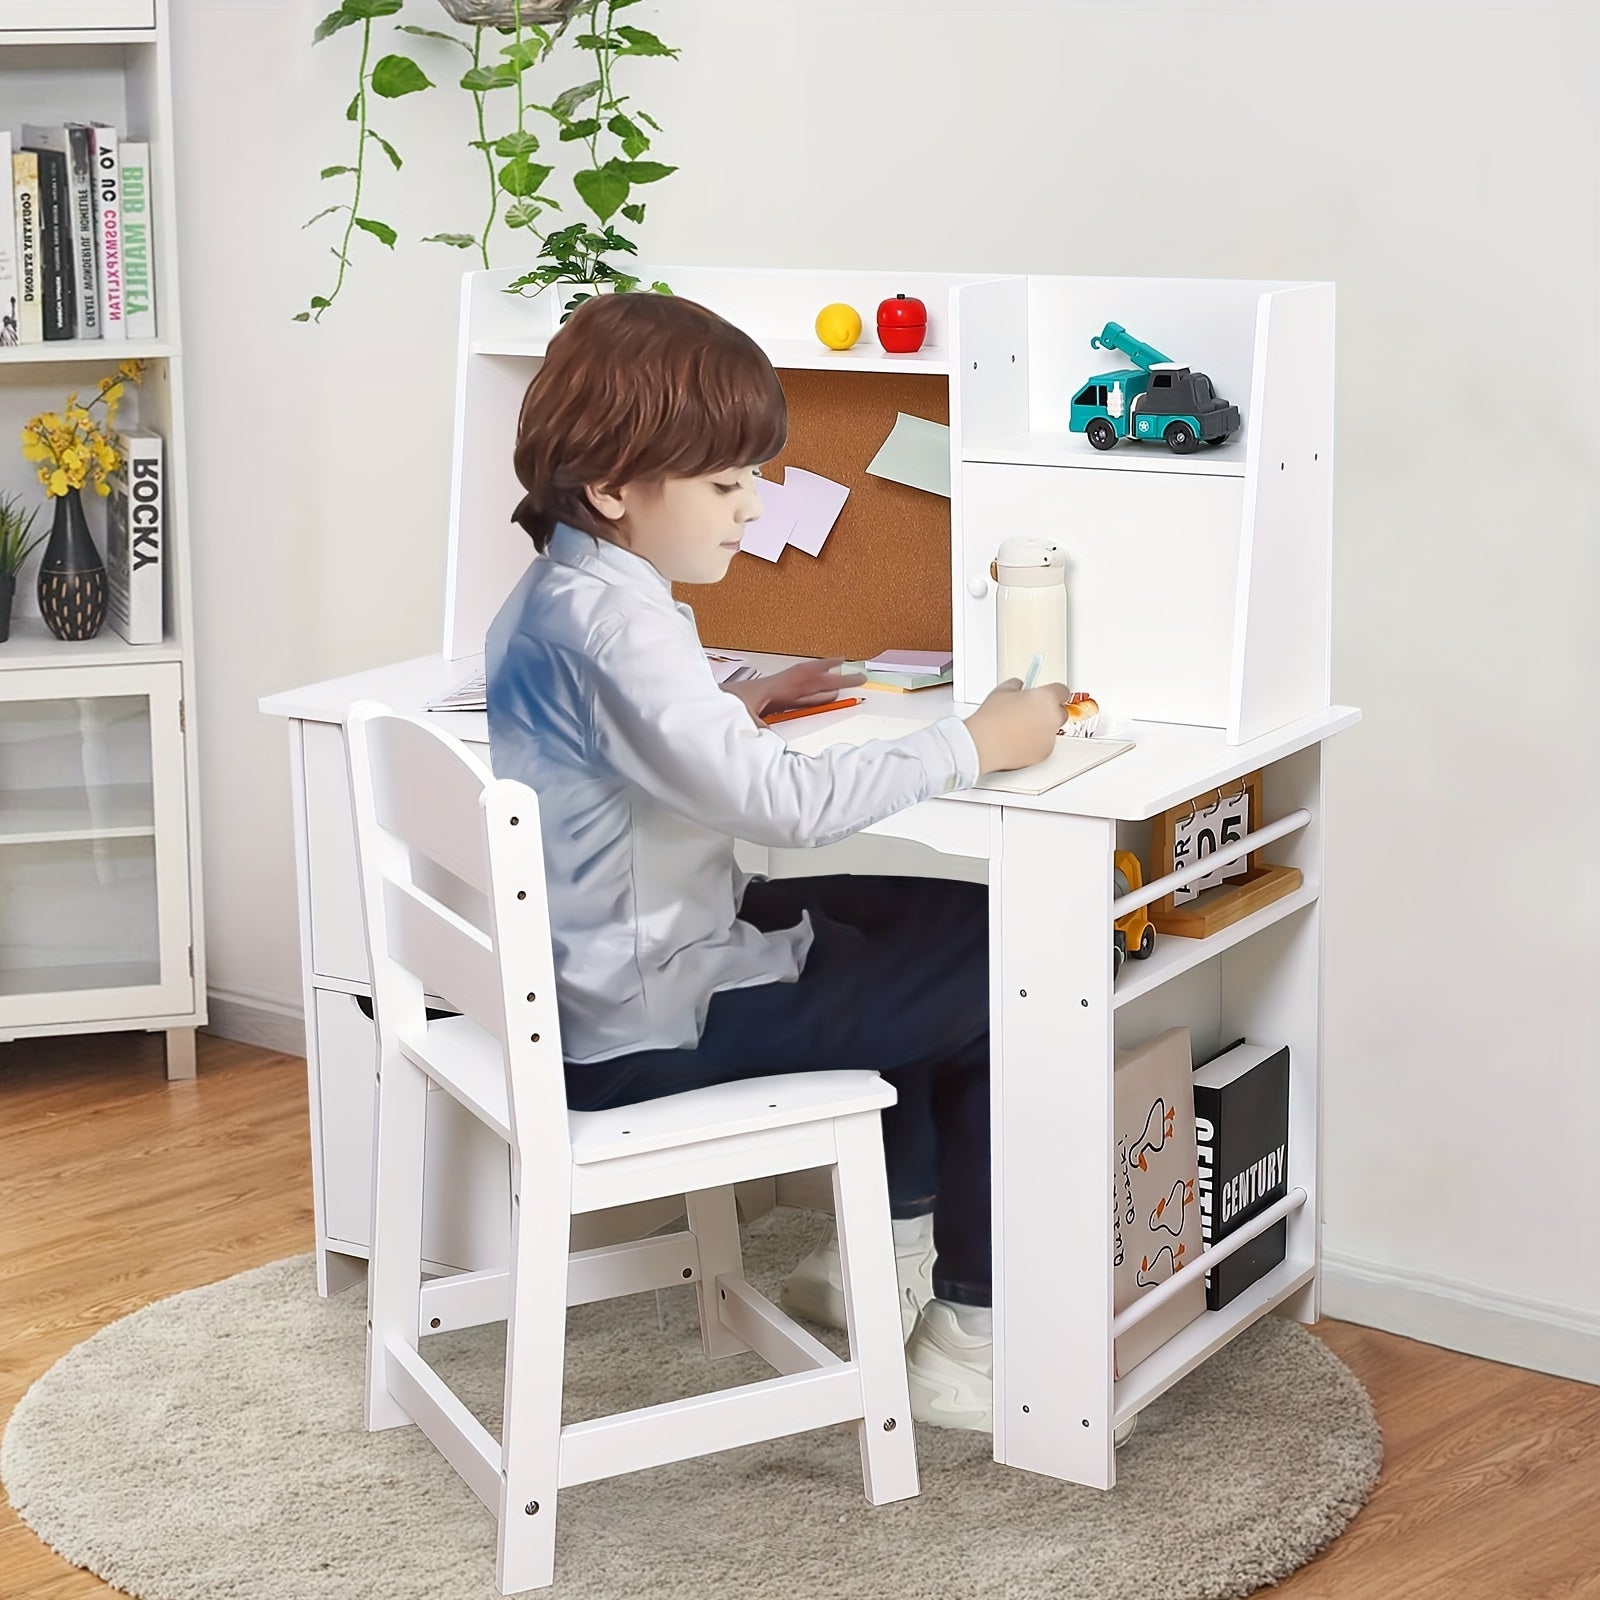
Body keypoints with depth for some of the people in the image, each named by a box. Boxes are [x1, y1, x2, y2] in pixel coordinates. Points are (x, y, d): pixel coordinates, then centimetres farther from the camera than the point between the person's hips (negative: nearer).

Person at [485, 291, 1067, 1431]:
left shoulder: (557, 591, 7)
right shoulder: (611, 624, -26)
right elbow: (784, 803, -33)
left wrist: (737, 708, 11)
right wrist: (971, 746, -25)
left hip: (606, 969, 10)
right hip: (657, 1022, -10)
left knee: (917, 916, 24)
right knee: (1007, 974, -3)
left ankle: (894, 1241, 32)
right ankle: (973, 1335, 3)